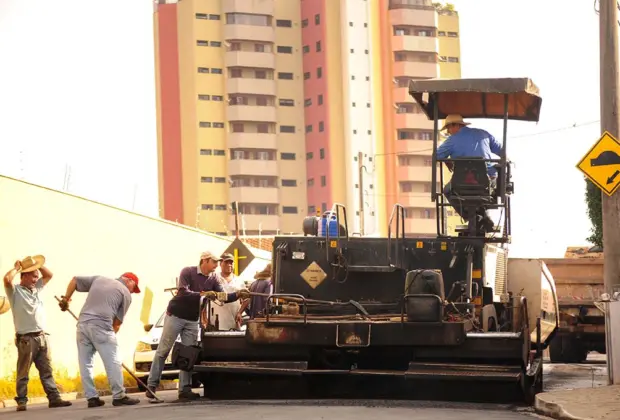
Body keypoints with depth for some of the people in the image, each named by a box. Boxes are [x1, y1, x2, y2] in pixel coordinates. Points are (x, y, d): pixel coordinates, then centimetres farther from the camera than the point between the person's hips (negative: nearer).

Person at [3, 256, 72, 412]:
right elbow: (7, 279, -21)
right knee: (23, 373, -3)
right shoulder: (15, 291, -2)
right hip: (26, 339, -6)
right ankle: (21, 402, -1)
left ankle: (54, 398, 2)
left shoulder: (36, 289, 19)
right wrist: (16, 268, -4)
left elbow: (49, 275, 27)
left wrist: (37, 264, 14)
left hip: (42, 337, 6)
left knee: (47, 371, 4)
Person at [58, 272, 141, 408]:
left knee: (85, 363, 8)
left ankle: (91, 397, 8)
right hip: (101, 326, -6)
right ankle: (119, 396, -3)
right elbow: (118, 321, 6)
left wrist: (66, 299, 34)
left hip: (82, 324, 6)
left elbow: (75, 280, 25)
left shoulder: (99, 279, 22)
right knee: (112, 362, -1)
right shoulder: (126, 294, 9)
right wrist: (112, 334, 15)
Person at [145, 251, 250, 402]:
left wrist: (238, 294, -22)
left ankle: (184, 389, 3)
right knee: (163, 351, 0)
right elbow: (183, 292, -27)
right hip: (175, 316, -5)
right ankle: (152, 385, 5)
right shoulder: (188, 272, -15)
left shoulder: (214, 278, 1)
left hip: (192, 320, 5)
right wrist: (203, 294, -37)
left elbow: (223, 297, -5)